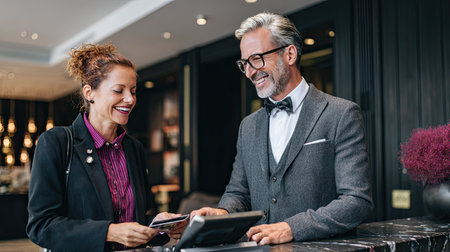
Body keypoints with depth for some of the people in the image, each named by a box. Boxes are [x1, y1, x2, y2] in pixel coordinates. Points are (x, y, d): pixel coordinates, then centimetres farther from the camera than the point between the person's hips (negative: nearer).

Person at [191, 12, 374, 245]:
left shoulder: (341, 115, -4)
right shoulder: (248, 126, 13)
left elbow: (358, 201, -11)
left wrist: (291, 228, -21)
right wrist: (223, 212, -6)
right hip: (258, 246, 4)